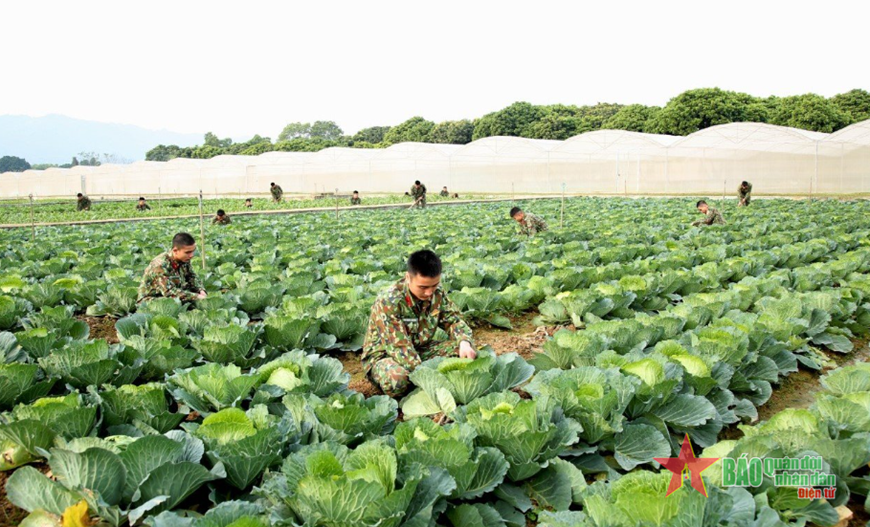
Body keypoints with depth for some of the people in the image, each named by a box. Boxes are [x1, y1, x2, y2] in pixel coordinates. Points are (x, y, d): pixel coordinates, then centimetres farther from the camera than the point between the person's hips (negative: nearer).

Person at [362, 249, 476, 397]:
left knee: (466, 349, -14)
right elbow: (399, 346, -31)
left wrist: (464, 342, -22)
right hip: (384, 354, -5)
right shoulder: (389, 302, -28)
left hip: (421, 350, 5)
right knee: (396, 378, -40)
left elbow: (453, 320, 1)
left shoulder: (437, 293, -9)